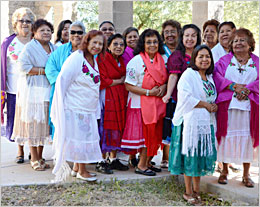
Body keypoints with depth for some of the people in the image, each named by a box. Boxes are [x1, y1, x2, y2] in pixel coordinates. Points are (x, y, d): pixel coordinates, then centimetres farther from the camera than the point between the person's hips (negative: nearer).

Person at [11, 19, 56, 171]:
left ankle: (40, 157, 20)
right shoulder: (30, 48, -7)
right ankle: (34, 159, 7)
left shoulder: (54, 48, 14)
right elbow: (23, 66, -17)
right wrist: (45, 71, -17)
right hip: (33, 91, -6)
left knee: (43, 123, 10)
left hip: (48, 91, 6)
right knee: (32, 123, -2)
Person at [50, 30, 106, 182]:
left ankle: (79, 168, 23)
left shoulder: (94, 60, 12)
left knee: (87, 138, 11)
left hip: (89, 109, 8)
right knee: (78, 138, -3)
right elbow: (62, 81, -16)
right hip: (75, 108, -8)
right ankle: (81, 171, 9)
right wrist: (61, 106, -15)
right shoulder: (76, 58, -14)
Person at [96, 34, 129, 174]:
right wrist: (120, 81, -5)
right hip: (106, 98, -7)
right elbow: (102, 82, -15)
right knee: (105, 129, -6)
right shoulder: (102, 60, -8)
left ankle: (113, 159, 19)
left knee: (117, 128, 9)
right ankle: (101, 161, 3)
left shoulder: (121, 61, 16)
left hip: (120, 98, 7)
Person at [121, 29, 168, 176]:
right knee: (146, 134, -3)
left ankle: (148, 163, 24)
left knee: (156, 135, 8)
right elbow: (129, 86, -12)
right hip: (141, 104, -6)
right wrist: (148, 92, -18)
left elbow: (166, 79, 19)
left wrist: (163, 87, -4)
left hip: (158, 103, 6)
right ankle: (141, 166, 11)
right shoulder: (136, 61, -9)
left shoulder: (162, 60, 8)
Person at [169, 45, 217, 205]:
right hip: (191, 121, -7)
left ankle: (196, 190, 22)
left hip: (206, 122, 7)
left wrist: (213, 106, 2)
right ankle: (188, 192, 10)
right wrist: (206, 105, -13)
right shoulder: (189, 74, -9)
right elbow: (185, 98, -20)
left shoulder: (209, 77, 15)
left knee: (201, 155, 10)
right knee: (190, 156, -2)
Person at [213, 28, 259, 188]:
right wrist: (234, 86, -15)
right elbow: (217, 77, -4)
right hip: (227, 105, -1)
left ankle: (246, 174, 13)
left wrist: (247, 89, -15)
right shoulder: (224, 60, 9)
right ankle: (225, 171, 16)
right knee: (226, 136, 2)